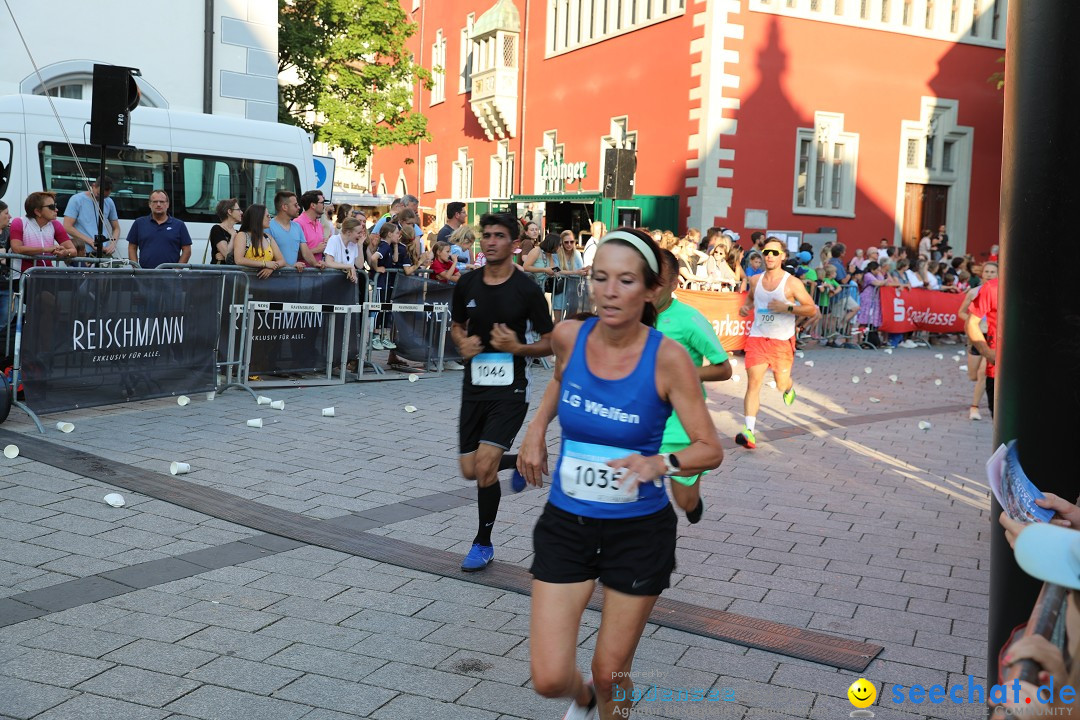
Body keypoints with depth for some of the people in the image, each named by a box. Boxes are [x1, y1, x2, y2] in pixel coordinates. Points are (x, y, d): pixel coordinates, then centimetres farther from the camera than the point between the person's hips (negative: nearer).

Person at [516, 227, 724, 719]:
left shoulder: (667, 358, -18)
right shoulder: (568, 336, -9)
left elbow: (710, 449, -15)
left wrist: (660, 464, -33)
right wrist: (537, 426, 5)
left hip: (639, 530, -2)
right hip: (566, 524, 2)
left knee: (611, 673, 10)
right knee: (549, 678, 0)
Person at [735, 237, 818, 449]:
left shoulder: (792, 283, -9)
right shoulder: (755, 280, 3)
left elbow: (812, 310, -9)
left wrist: (787, 307, -22)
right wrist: (745, 307, 3)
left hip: (783, 340, -2)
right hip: (757, 338, 2)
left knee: (781, 385, 10)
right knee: (753, 382, -12)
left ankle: (789, 387, 51)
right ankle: (749, 431, -17)